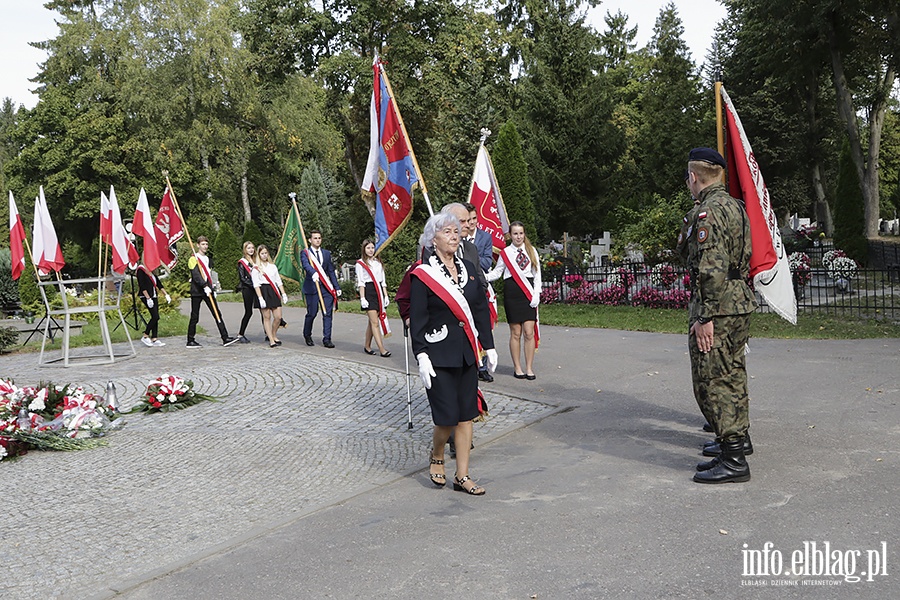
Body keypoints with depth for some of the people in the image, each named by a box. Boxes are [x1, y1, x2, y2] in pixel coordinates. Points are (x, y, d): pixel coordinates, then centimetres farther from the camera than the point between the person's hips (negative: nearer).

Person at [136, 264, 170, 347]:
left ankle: (154, 339, 7)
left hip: (154, 296, 8)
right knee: (155, 317, -13)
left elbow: (158, 283, 20)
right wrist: (148, 298, -21)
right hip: (146, 296, -8)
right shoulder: (141, 270, -9)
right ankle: (145, 336, -2)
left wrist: (166, 294, 16)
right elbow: (142, 285, -16)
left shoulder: (152, 272, 16)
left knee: (155, 317, 5)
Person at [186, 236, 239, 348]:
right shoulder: (194, 259, -5)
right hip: (197, 291, -7)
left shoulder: (207, 259, 19)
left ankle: (225, 338, -3)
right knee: (194, 317, -1)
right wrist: (204, 286, -26)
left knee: (217, 314, -1)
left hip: (207, 290, 7)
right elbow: (195, 275, -17)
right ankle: (190, 341, 7)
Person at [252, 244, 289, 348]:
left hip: (274, 292, 4)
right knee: (267, 317, -2)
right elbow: (256, 284, -4)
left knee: (278, 317, -1)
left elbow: (279, 281, 18)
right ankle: (271, 340, 2)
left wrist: (283, 294, 9)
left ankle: (273, 335, 21)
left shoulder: (273, 266, 17)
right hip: (263, 292, -4)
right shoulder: (256, 268, 3)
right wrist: (260, 298, -14)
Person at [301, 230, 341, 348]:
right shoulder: (305, 253, 1)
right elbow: (306, 265, -19)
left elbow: (331, 271, 16)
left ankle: (327, 339, 3)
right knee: (312, 313, 1)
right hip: (311, 286, -4)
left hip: (326, 287, 4)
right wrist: (313, 273, -40)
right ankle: (307, 336, 24)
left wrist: (337, 287, 11)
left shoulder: (327, 253, 15)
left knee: (327, 313, -2)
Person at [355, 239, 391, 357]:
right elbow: (361, 282, -3)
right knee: (375, 322, -10)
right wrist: (362, 298, -11)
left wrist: (386, 296, 10)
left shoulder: (378, 262, 18)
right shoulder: (360, 263, 3)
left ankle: (367, 346, 18)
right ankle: (382, 349, -14)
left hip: (379, 291, 5)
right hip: (368, 292, -5)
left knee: (372, 322, 7)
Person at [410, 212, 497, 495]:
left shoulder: (468, 268, 9)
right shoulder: (423, 273, -7)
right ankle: (437, 458, 24)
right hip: (439, 354, -5)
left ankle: (462, 476, 17)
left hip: (467, 353, 5)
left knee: (466, 414, 7)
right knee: (447, 416, -6)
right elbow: (417, 320, -8)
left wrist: (489, 345, 9)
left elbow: (481, 310, 13)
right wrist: (421, 357, -14)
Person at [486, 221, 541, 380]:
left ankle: (529, 368, 4)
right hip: (512, 293, -1)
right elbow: (497, 272, 9)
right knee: (515, 332, 2)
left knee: (529, 332, -4)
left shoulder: (531, 250, 9)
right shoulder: (505, 252, 7)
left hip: (528, 293, 1)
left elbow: (537, 274, 8)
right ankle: (517, 368, 10)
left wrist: (536, 295, -1)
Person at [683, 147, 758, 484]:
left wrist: (706, 317, -21)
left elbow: (713, 270, -24)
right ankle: (733, 452, 24)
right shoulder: (735, 206, 15)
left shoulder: (708, 211, -16)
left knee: (712, 384, -4)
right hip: (741, 306, 10)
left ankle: (732, 462, -1)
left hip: (717, 312, -10)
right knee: (732, 381, 15)